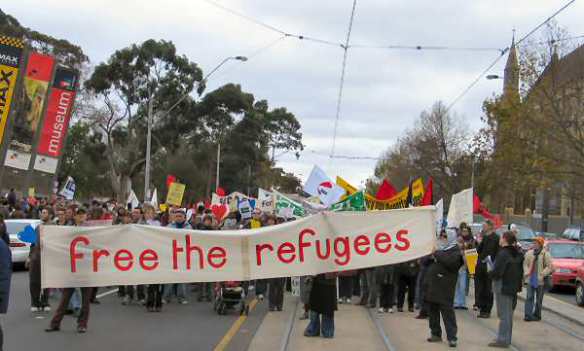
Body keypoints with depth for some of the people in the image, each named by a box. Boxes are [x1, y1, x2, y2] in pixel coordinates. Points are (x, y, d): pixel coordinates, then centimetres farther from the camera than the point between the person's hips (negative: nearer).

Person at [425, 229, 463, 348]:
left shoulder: (455, 251, -5)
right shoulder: (438, 248, 18)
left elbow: (451, 262, -25)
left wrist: (437, 254, -16)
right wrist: (430, 256, 2)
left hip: (444, 288, -8)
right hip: (431, 286, 8)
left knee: (447, 312, -8)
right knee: (432, 311, 13)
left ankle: (452, 337, -7)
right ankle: (436, 334, 25)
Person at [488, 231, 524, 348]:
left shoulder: (503, 254, -19)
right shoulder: (517, 254, 8)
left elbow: (497, 272, -22)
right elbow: (520, 271, 13)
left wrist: (490, 273, -3)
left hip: (503, 287, -9)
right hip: (513, 287, 9)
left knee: (503, 314, -4)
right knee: (508, 314, 15)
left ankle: (503, 340, 0)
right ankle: (506, 338, 24)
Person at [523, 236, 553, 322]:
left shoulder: (545, 254, -8)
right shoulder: (529, 253, 6)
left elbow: (549, 267, -10)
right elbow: (525, 264, 15)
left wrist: (542, 274, -16)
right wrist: (526, 272, 0)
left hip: (540, 280, -3)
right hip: (530, 279, 3)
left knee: (539, 299, 8)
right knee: (529, 297, -3)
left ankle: (537, 315, 18)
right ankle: (528, 315, -6)